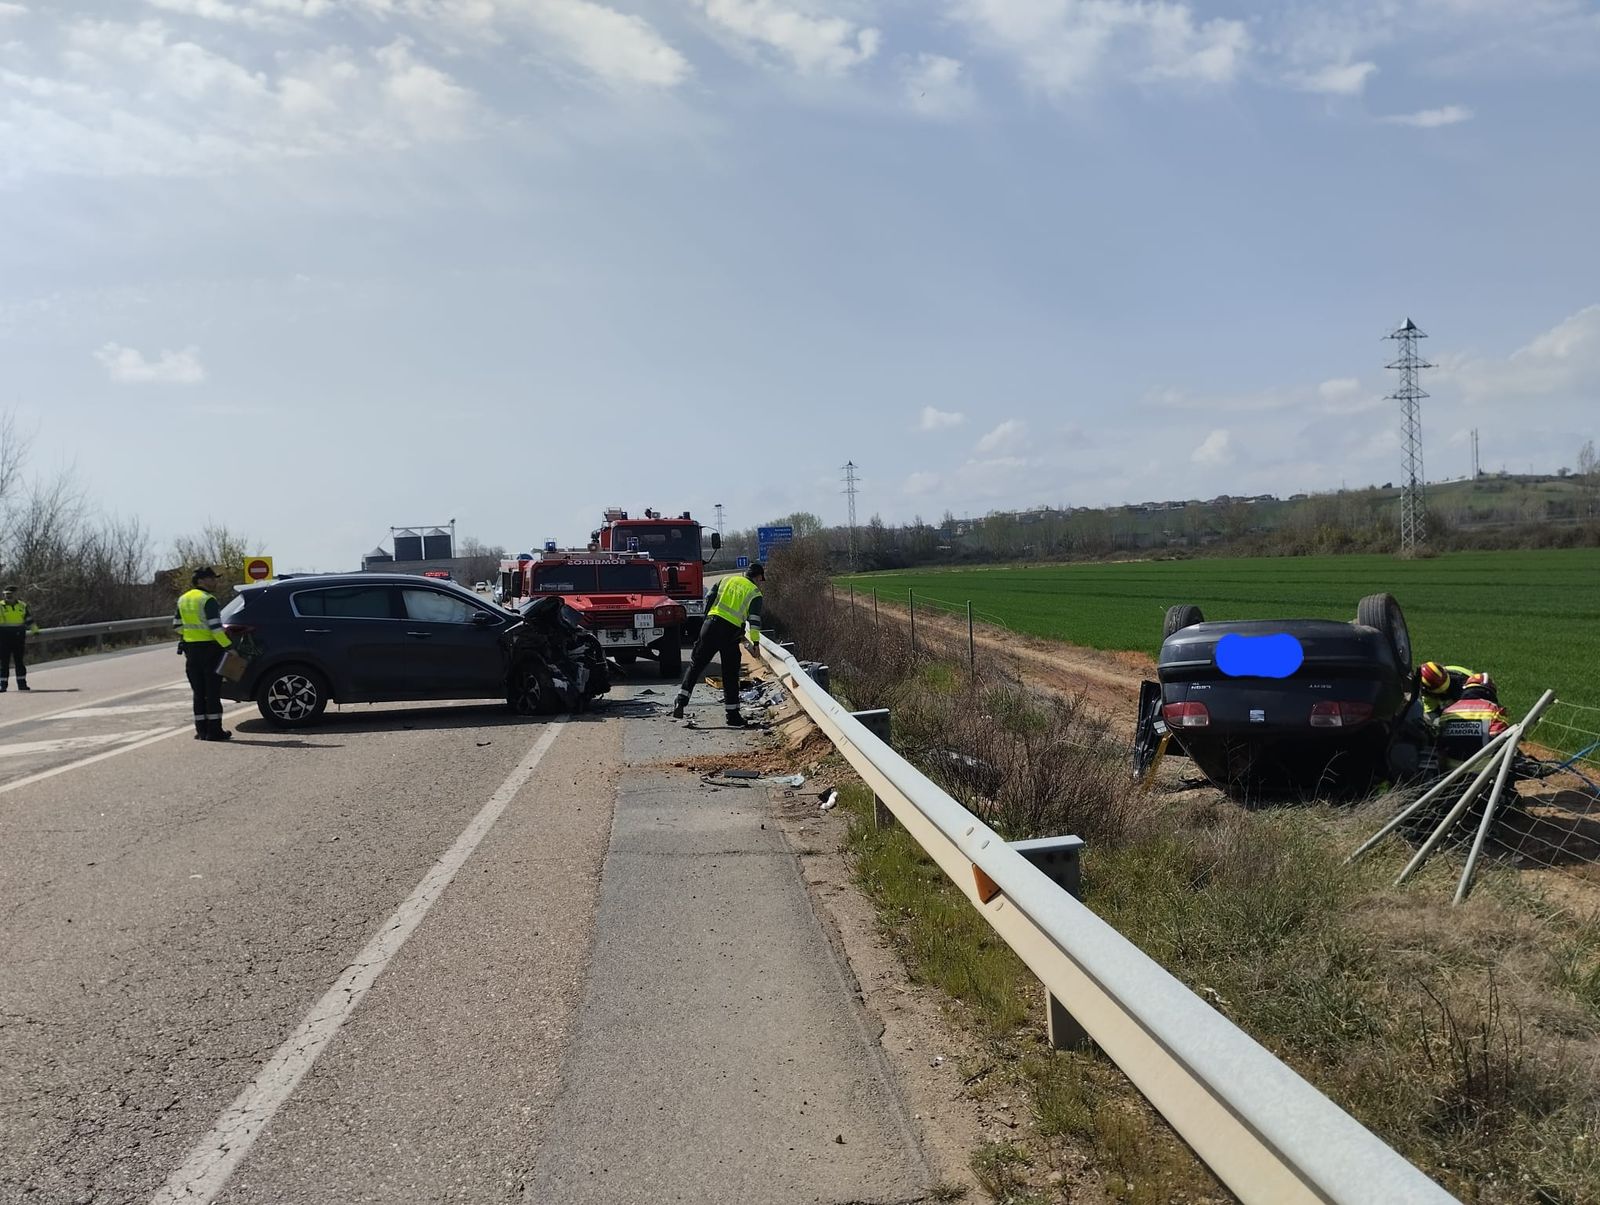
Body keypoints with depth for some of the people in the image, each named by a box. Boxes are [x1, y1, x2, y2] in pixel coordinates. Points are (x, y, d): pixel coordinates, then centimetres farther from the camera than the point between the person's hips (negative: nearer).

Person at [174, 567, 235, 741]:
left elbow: (177, 625, 18)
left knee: (198, 692, 11)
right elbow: (215, 627, -20)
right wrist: (228, 646, -16)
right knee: (212, 691, -2)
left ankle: (202, 730, 11)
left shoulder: (183, 600, 12)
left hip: (191, 648, 7)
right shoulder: (208, 600, -13)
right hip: (209, 648, -7)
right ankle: (214, 730, -3)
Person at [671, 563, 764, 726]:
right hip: (731, 632, -2)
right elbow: (754, 618, -4)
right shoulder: (755, 593, 7)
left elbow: (709, 598, 13)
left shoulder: (727, 580, 18)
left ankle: (680, 702, -2)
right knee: (730, 676, 6)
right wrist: (755, 642, -5)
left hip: (710, 625, 2)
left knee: (695, 665, 9)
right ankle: (733, 716, 11)